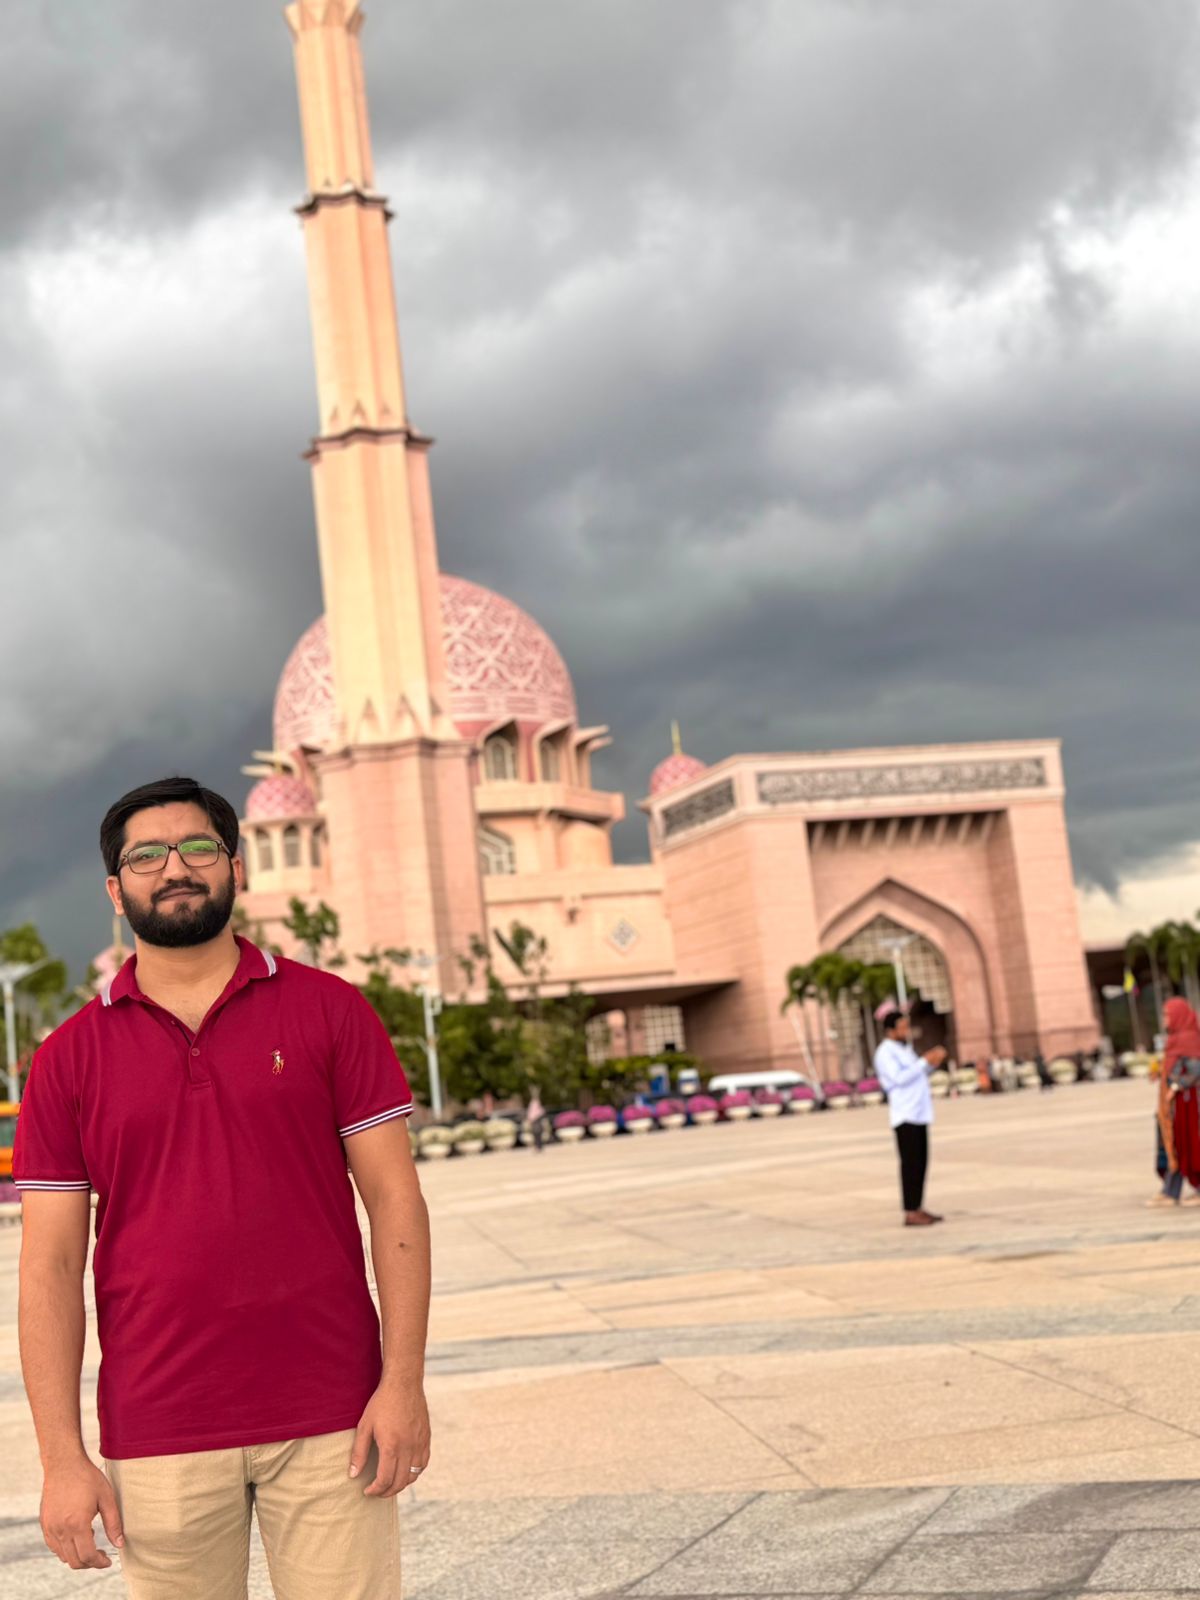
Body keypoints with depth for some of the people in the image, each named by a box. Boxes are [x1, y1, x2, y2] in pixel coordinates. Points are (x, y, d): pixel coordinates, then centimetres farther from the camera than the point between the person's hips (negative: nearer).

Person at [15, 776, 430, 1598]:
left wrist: (403, 1379, -8)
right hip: (157, 1434, 1)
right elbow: (51, 1267, 2)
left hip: (330, 1421, -1)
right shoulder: (70, 1058, 4)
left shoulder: (328, 1010, 2)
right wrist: (63, 1456, -4)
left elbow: (395, 1199, 0)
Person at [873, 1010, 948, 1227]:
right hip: (905, 1116, -9)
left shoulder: (904, 1048, 18)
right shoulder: (885, 1053, -11)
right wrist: (925, 1061, -18)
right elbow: (900, 1078, -22)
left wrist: (932, 1063, 3)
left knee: (921, 1162, 9)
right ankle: (910, 1214, -8)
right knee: (911, 1164, -9)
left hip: (918, 1114, 9)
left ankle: (918, 1208, 15)